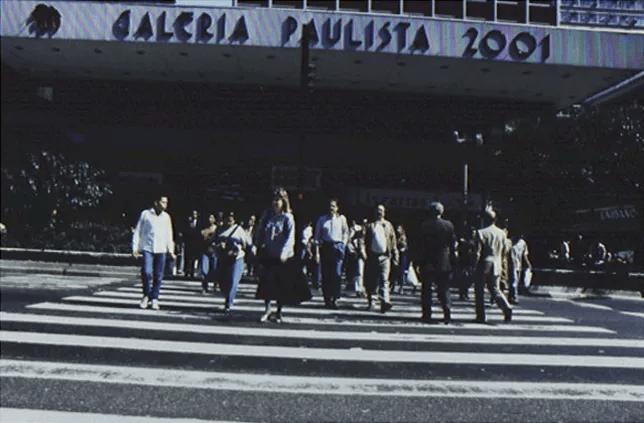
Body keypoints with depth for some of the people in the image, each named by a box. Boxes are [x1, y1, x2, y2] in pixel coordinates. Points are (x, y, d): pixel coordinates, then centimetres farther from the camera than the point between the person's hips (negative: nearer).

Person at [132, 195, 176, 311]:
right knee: (146, 272, -14)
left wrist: (171, 250, 12)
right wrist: (135, 248, 1)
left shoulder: (166, 217, 12)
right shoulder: (145, 214, 4)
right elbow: (137, 231, 7)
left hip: (161, 250, 3)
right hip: (147, 249, -2)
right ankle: (146, 295, 8)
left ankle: (154, 298, 14)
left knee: (158, 276, 1)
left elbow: (169, 235, 18)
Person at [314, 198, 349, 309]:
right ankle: (327, 299, 7)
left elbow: (346, 233, 15)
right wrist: (317, 251, 1)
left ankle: (335, 299, -5)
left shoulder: (341, 218, 9)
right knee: (326, 274, 0)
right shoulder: (322, 219, 10)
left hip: (337, 247, -1)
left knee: (337, 274, -10)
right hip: (325, 247, 1)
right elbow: (317, 236, 9)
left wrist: (343, 245, 4)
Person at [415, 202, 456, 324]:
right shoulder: (449, 225, 1)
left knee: (426, 289, 7)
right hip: (444, 263, 2)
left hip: (427, 263, -2)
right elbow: (453, 244, 3)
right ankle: (447, 314, 0)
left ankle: (427, 314, 7)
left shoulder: (425, 225, -6)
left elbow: (421, 245, -6)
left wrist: (418, 263, -2)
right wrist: (452, 259, 11)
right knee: (444, 289, 8)